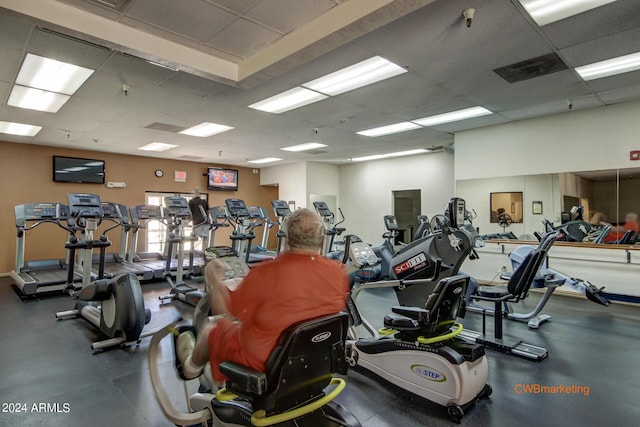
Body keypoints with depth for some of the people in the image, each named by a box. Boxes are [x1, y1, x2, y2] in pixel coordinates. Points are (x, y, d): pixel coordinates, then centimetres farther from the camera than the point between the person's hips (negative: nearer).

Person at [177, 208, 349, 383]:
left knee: (211, 327, 23)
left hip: (263, 359, -5)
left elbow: (227, 312, -14)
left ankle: (192, 366, 55)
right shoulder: (339, 272, -16)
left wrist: (214, 279, 4)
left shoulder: (265, 273, -29)